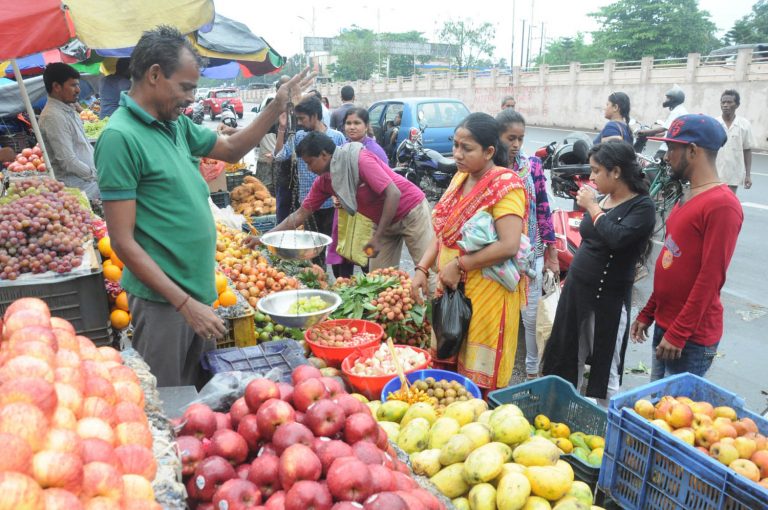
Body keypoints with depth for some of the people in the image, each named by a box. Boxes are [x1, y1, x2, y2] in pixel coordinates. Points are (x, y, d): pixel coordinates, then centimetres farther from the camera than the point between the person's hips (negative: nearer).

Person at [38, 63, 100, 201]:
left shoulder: (69, 110, 14)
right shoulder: (53, 116, -16)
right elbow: (69, 162, -20)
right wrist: (96, 175, -10)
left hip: (89, 179, 9)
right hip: (78, 188, -9)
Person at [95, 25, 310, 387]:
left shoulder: (177, 124, 7)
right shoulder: (120, 137, -17)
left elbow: (231, 149, 23)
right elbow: (123, 241, -19)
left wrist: (277, 107, 11)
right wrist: (184, 303, -20)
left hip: (199, 292, 8)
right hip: (163, 301, -8)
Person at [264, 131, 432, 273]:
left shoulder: (360, 159, -25)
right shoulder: (324, 181, -3)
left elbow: (393, 194, -28)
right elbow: (300, 214, 3)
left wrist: (377, 237, -27)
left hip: (411, 211, -7)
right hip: (385, 222, 7)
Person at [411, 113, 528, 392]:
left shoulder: (505, 185, -15)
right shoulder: (460, 178, 8)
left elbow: (509, 246, -24)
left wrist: (459, 265, -19)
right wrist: (422, 269, -1)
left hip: (487, 294, -7)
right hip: (452, 289, 7)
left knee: (481, 377, 5)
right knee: (451, 365, 17)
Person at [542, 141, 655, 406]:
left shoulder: (642, 206, -14)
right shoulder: (603, 199, 6)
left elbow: (617, 238, -32)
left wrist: (592, 207, -19)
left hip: (608, 298, -7)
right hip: (576, 288, 7)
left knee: (605, 369, 5)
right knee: (568, 357, 18)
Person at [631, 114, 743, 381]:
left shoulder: (722, 205, -19)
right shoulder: (688, 198, 10)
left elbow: (710, 278, -21)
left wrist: (679, 334, -20)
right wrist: (648, 314, 15)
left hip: (692, 336, -8)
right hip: (665, 324, 9)